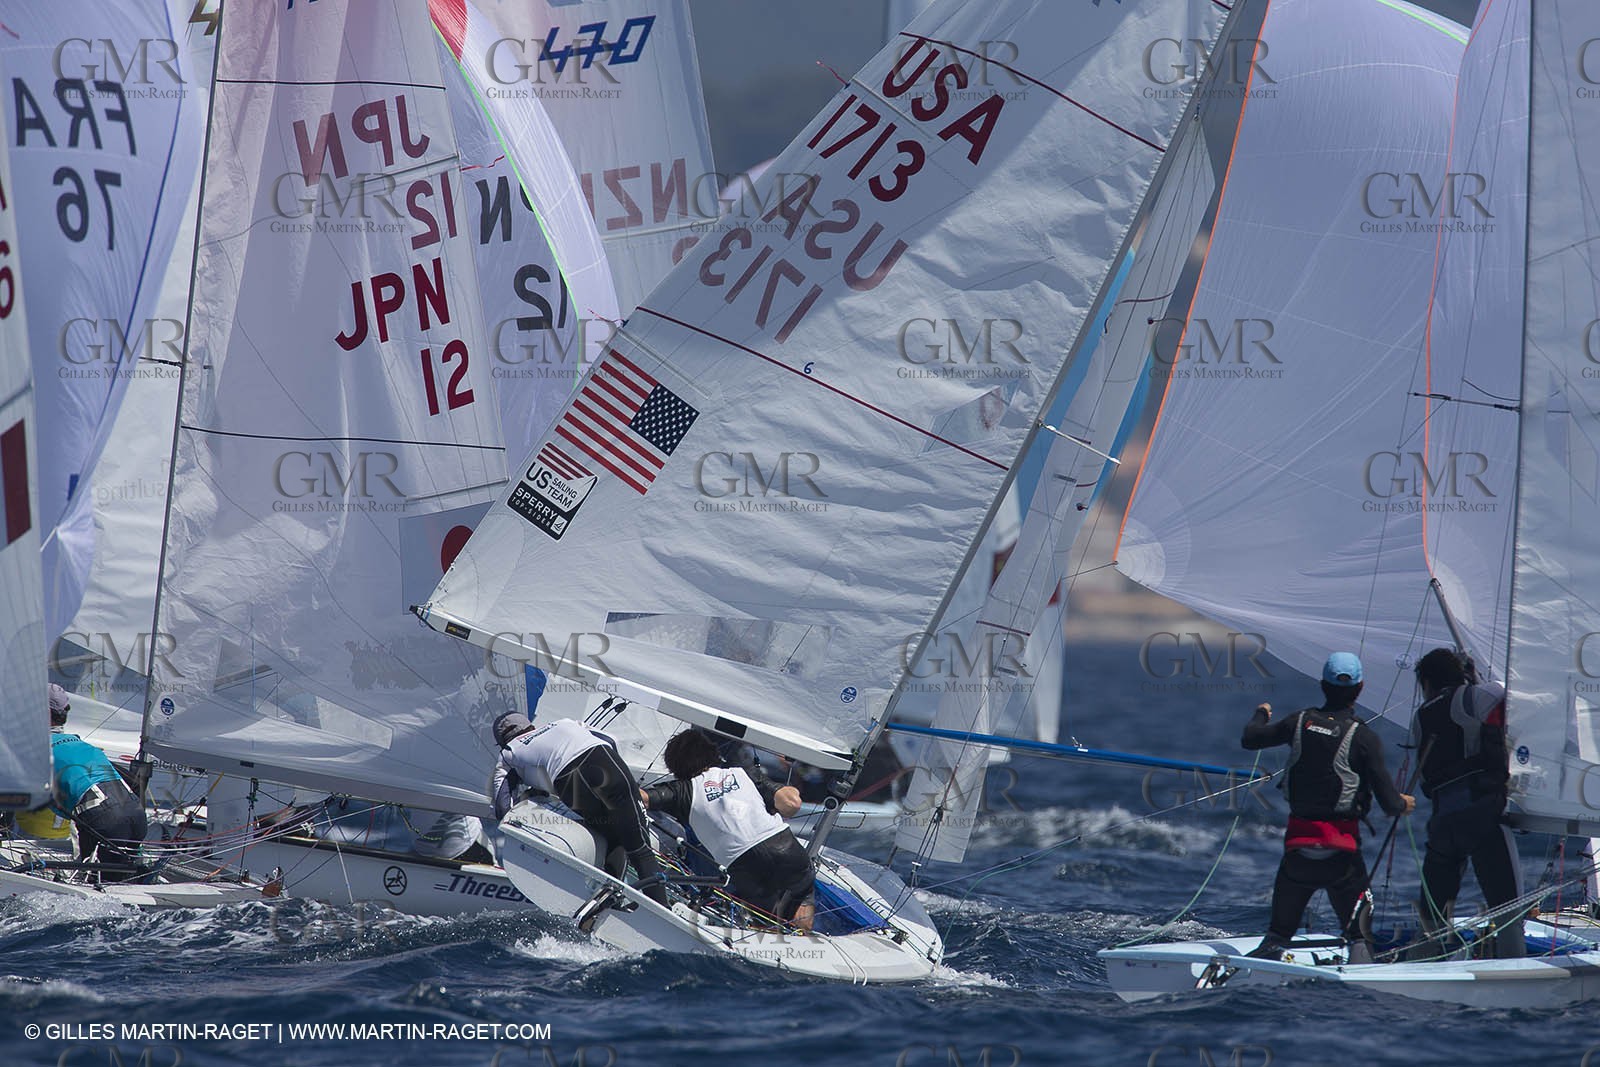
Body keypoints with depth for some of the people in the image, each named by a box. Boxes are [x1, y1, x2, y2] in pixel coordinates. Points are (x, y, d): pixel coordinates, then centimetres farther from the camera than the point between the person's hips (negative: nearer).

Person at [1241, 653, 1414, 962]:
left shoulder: (1301, 722, 1)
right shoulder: (1363, 737, -10)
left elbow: (1250, 739, 15)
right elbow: (1389, 802, -11)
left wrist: (1261, 715, 36)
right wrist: (1403, 805, 13)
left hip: (1298, 840, 3)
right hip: (1341, 846, -3)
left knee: (1281, 927, 16)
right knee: (1358, 929, 3)